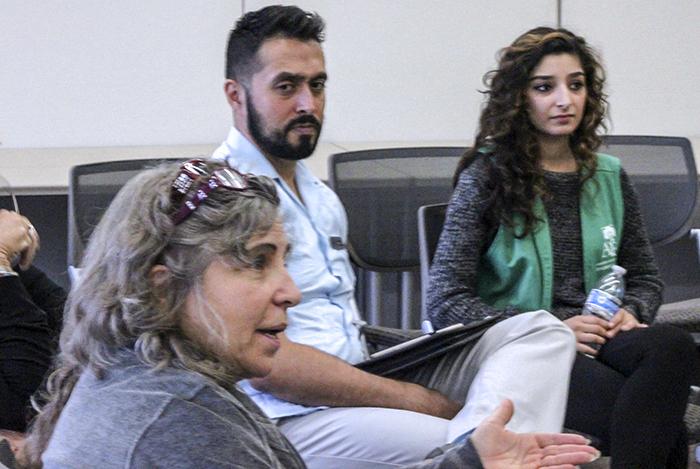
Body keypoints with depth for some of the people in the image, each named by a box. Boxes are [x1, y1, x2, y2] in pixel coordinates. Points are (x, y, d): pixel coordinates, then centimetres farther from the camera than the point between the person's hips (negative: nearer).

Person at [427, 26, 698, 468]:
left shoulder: (609, 177, 17)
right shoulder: (487, 178, 2)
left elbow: (647, 277, 27)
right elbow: (445, 302, -4)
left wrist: (630, 312, 1)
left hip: (599, 342, 5)